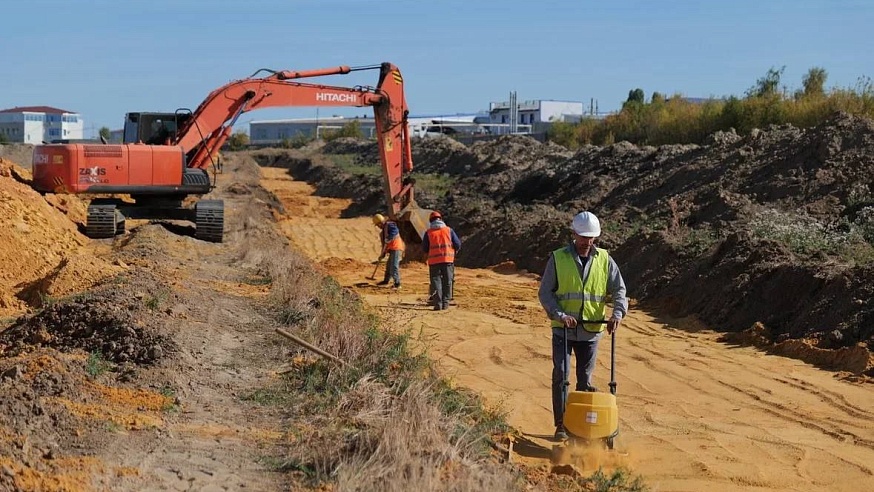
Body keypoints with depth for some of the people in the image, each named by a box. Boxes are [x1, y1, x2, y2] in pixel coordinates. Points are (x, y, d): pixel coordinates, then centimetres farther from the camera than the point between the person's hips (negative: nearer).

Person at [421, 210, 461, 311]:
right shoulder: (449, 230, 5)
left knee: (436, 281, 3)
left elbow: (424, 248, 6)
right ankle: (445, 303, 8)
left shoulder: (428, 232, 4)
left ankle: (437, 303, -7)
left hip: (434, 261, 0)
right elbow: (458, 244, 5)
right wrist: (454, 253, 25)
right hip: (448, 259, 0)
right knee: (447, 281, 9)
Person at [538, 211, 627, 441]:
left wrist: (618, 313, -15)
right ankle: (561, 424, 2)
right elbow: (545, 292, -4)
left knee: (585, 378, 10)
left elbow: (619, 290, 4)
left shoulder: (605, 260, 4)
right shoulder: (558, 258, -3)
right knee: (561, 374, -6)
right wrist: (559, 314, -18)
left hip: (591, 330, 2)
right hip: (563, 329, -2)